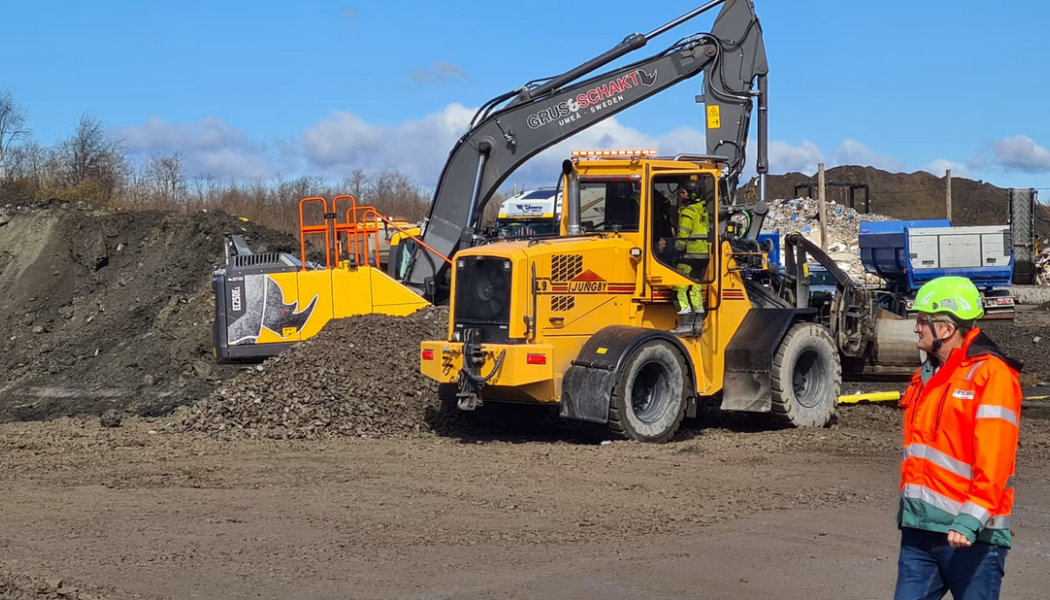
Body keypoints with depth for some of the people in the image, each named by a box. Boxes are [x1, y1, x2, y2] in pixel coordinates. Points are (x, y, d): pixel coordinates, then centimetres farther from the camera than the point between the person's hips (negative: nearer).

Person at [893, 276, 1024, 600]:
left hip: (970, 535, -8)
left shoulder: (990, 373, -11)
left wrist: (970, 520, -25)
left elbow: (993, 460, -19)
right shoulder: (926, 375, 15)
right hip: (919, 528, 8)